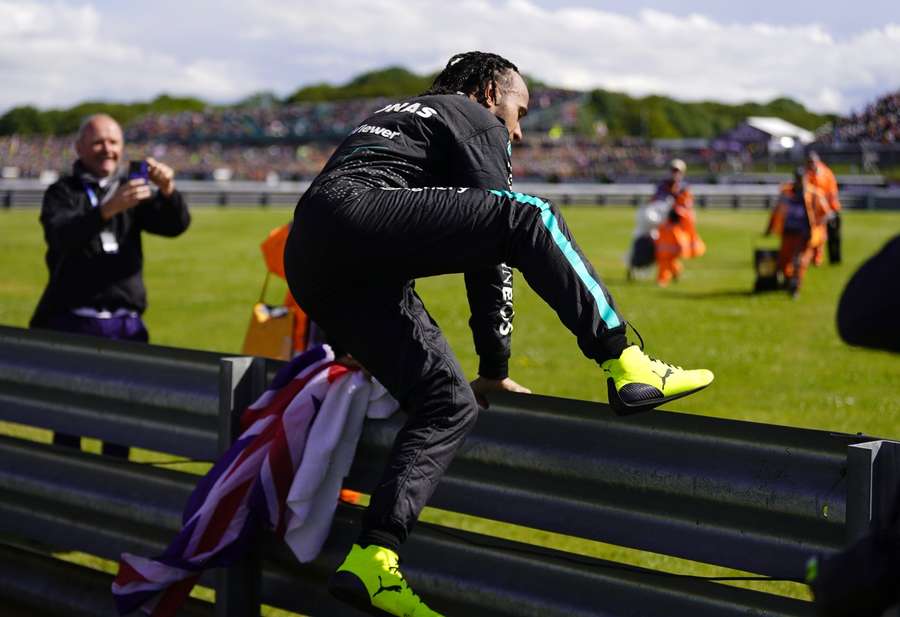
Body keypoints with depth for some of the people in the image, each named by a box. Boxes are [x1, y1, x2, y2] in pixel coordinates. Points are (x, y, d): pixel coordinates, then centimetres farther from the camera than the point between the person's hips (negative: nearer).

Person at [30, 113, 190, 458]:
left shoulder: (132, 191, 13)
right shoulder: (62, 193, 1)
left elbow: (176, 224, 0)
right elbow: (62, 234, -20)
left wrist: (167, 191, -22)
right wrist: (108, 209, -37)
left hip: (125, 325, 4)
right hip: (73, 323, -3)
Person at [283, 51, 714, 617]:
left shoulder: (398, 118, 37)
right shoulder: (478, 124, 13)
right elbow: (493, 255, 8)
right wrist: (496, 369, 11)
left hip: (310, 266, 8)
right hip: (353, 215, -8)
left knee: (450, 404, 6)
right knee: (527, 217, -11)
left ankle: (372, 561, -4)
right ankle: (626, 366, -17)